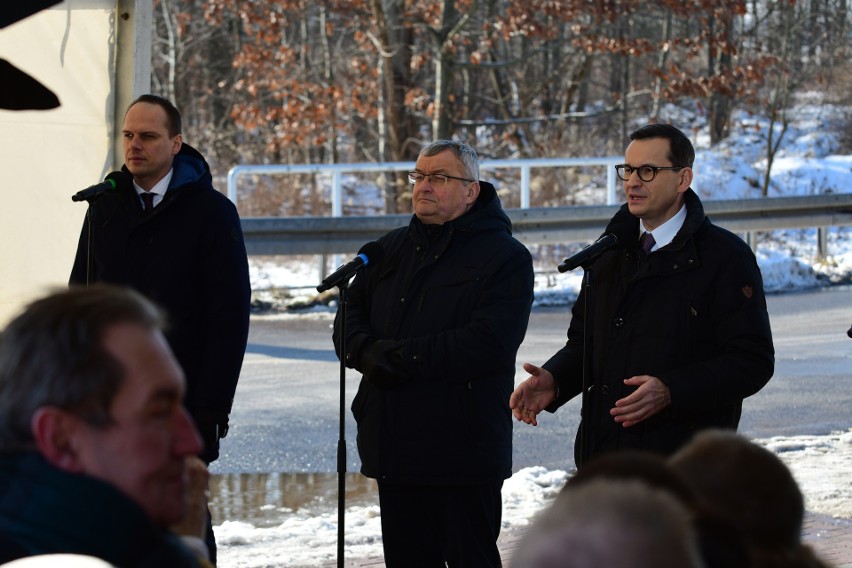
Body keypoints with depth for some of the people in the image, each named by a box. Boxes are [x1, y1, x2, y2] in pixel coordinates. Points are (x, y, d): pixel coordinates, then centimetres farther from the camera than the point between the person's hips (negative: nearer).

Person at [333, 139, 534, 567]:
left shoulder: (504, 256, -5)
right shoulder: (391, 250, 17)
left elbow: (489, 343, -18)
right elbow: (350, 317, 13)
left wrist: (403, 357, -17)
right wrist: (368, 353, -11)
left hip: (464, 451, -6)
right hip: (393, 447, 6)